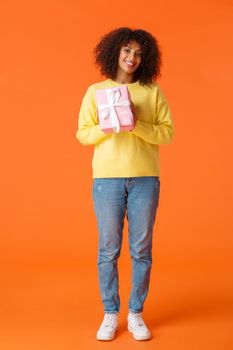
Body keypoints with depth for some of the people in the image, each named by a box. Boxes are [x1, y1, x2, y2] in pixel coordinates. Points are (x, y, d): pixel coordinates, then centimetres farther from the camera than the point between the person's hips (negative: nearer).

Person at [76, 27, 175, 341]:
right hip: (106, 178, 0)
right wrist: (105, 127, -13)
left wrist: (137, 125, -14)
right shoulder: (95, 91, 9)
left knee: (141, 249, 5)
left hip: (145, 179, 0)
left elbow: (168, 133, 2)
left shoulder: (153, 92, 7)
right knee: (108, 249, 3)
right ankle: (110, 314, 17)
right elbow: (82, 134, 6)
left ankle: (136, 314, 18)